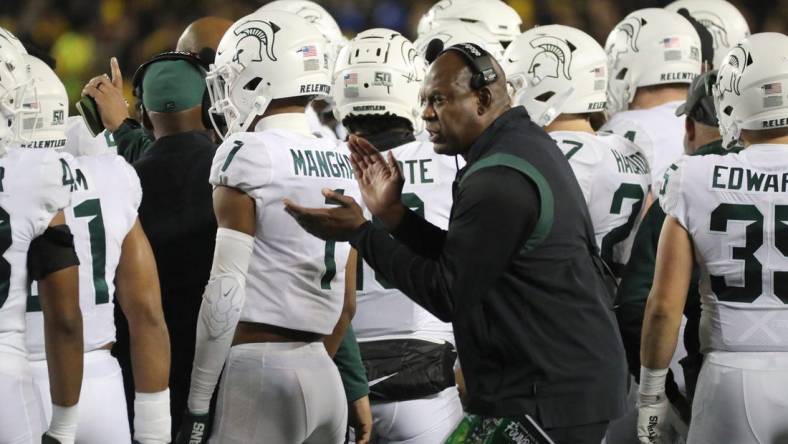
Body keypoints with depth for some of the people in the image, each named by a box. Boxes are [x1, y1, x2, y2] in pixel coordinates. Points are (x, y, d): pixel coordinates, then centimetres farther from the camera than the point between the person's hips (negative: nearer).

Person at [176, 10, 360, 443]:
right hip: (324, 375, 7)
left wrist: (198, 404, -9)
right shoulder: (343, 161, 13)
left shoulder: (249, 154, -9)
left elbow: (226, 290, -13)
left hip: (258, 372, -7)